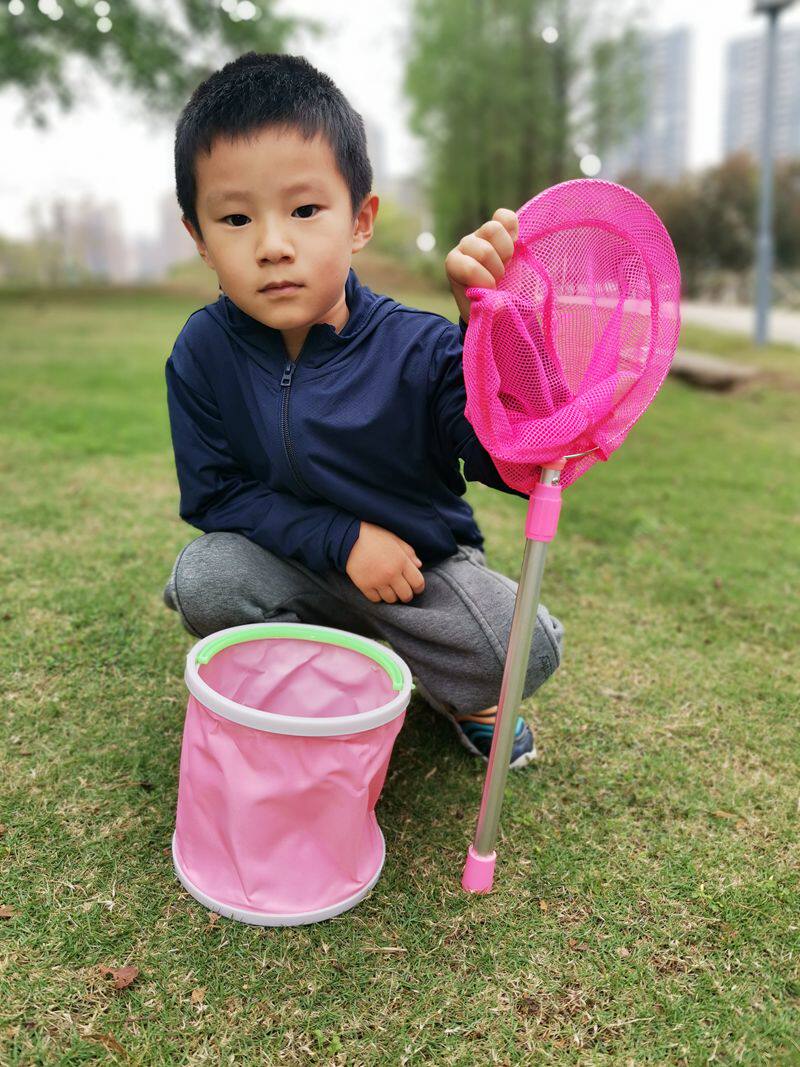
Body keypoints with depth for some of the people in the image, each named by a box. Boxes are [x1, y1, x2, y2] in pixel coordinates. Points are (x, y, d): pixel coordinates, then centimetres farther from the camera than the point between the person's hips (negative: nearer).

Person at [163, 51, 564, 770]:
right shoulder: (204, 351, -14)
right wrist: (341, 539, -22)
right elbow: (213, 494, -11)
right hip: (293, 556, 2)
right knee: (204, 579, -27)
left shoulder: (417, 347, -21)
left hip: (426, 558, -1)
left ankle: (454, 691, 16)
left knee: (527, 650, -24)